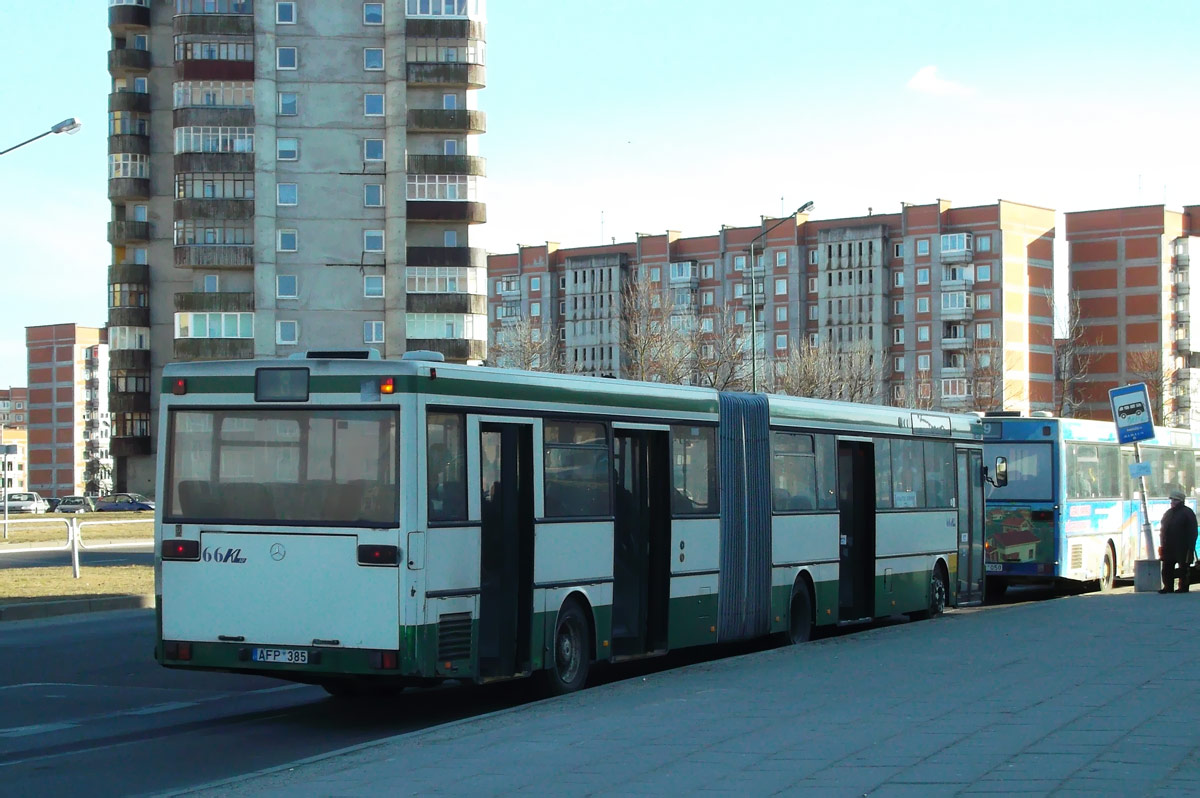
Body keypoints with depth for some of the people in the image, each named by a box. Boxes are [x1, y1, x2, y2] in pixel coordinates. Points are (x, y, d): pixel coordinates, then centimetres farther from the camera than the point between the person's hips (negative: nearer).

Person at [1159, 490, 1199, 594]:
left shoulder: (1187, 513, -4)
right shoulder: (1168, 513, 17)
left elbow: (1192, 531, -8)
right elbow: (1163, 530, 22)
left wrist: (1190, 546, -15)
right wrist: (1162, 545, 14)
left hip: (1182, 548, -7)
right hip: (1169, 548, 7)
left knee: (1184, 567, -1)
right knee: (1167, 569, 5)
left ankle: (1183, 587, 4)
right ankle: (1168, 587, 11)